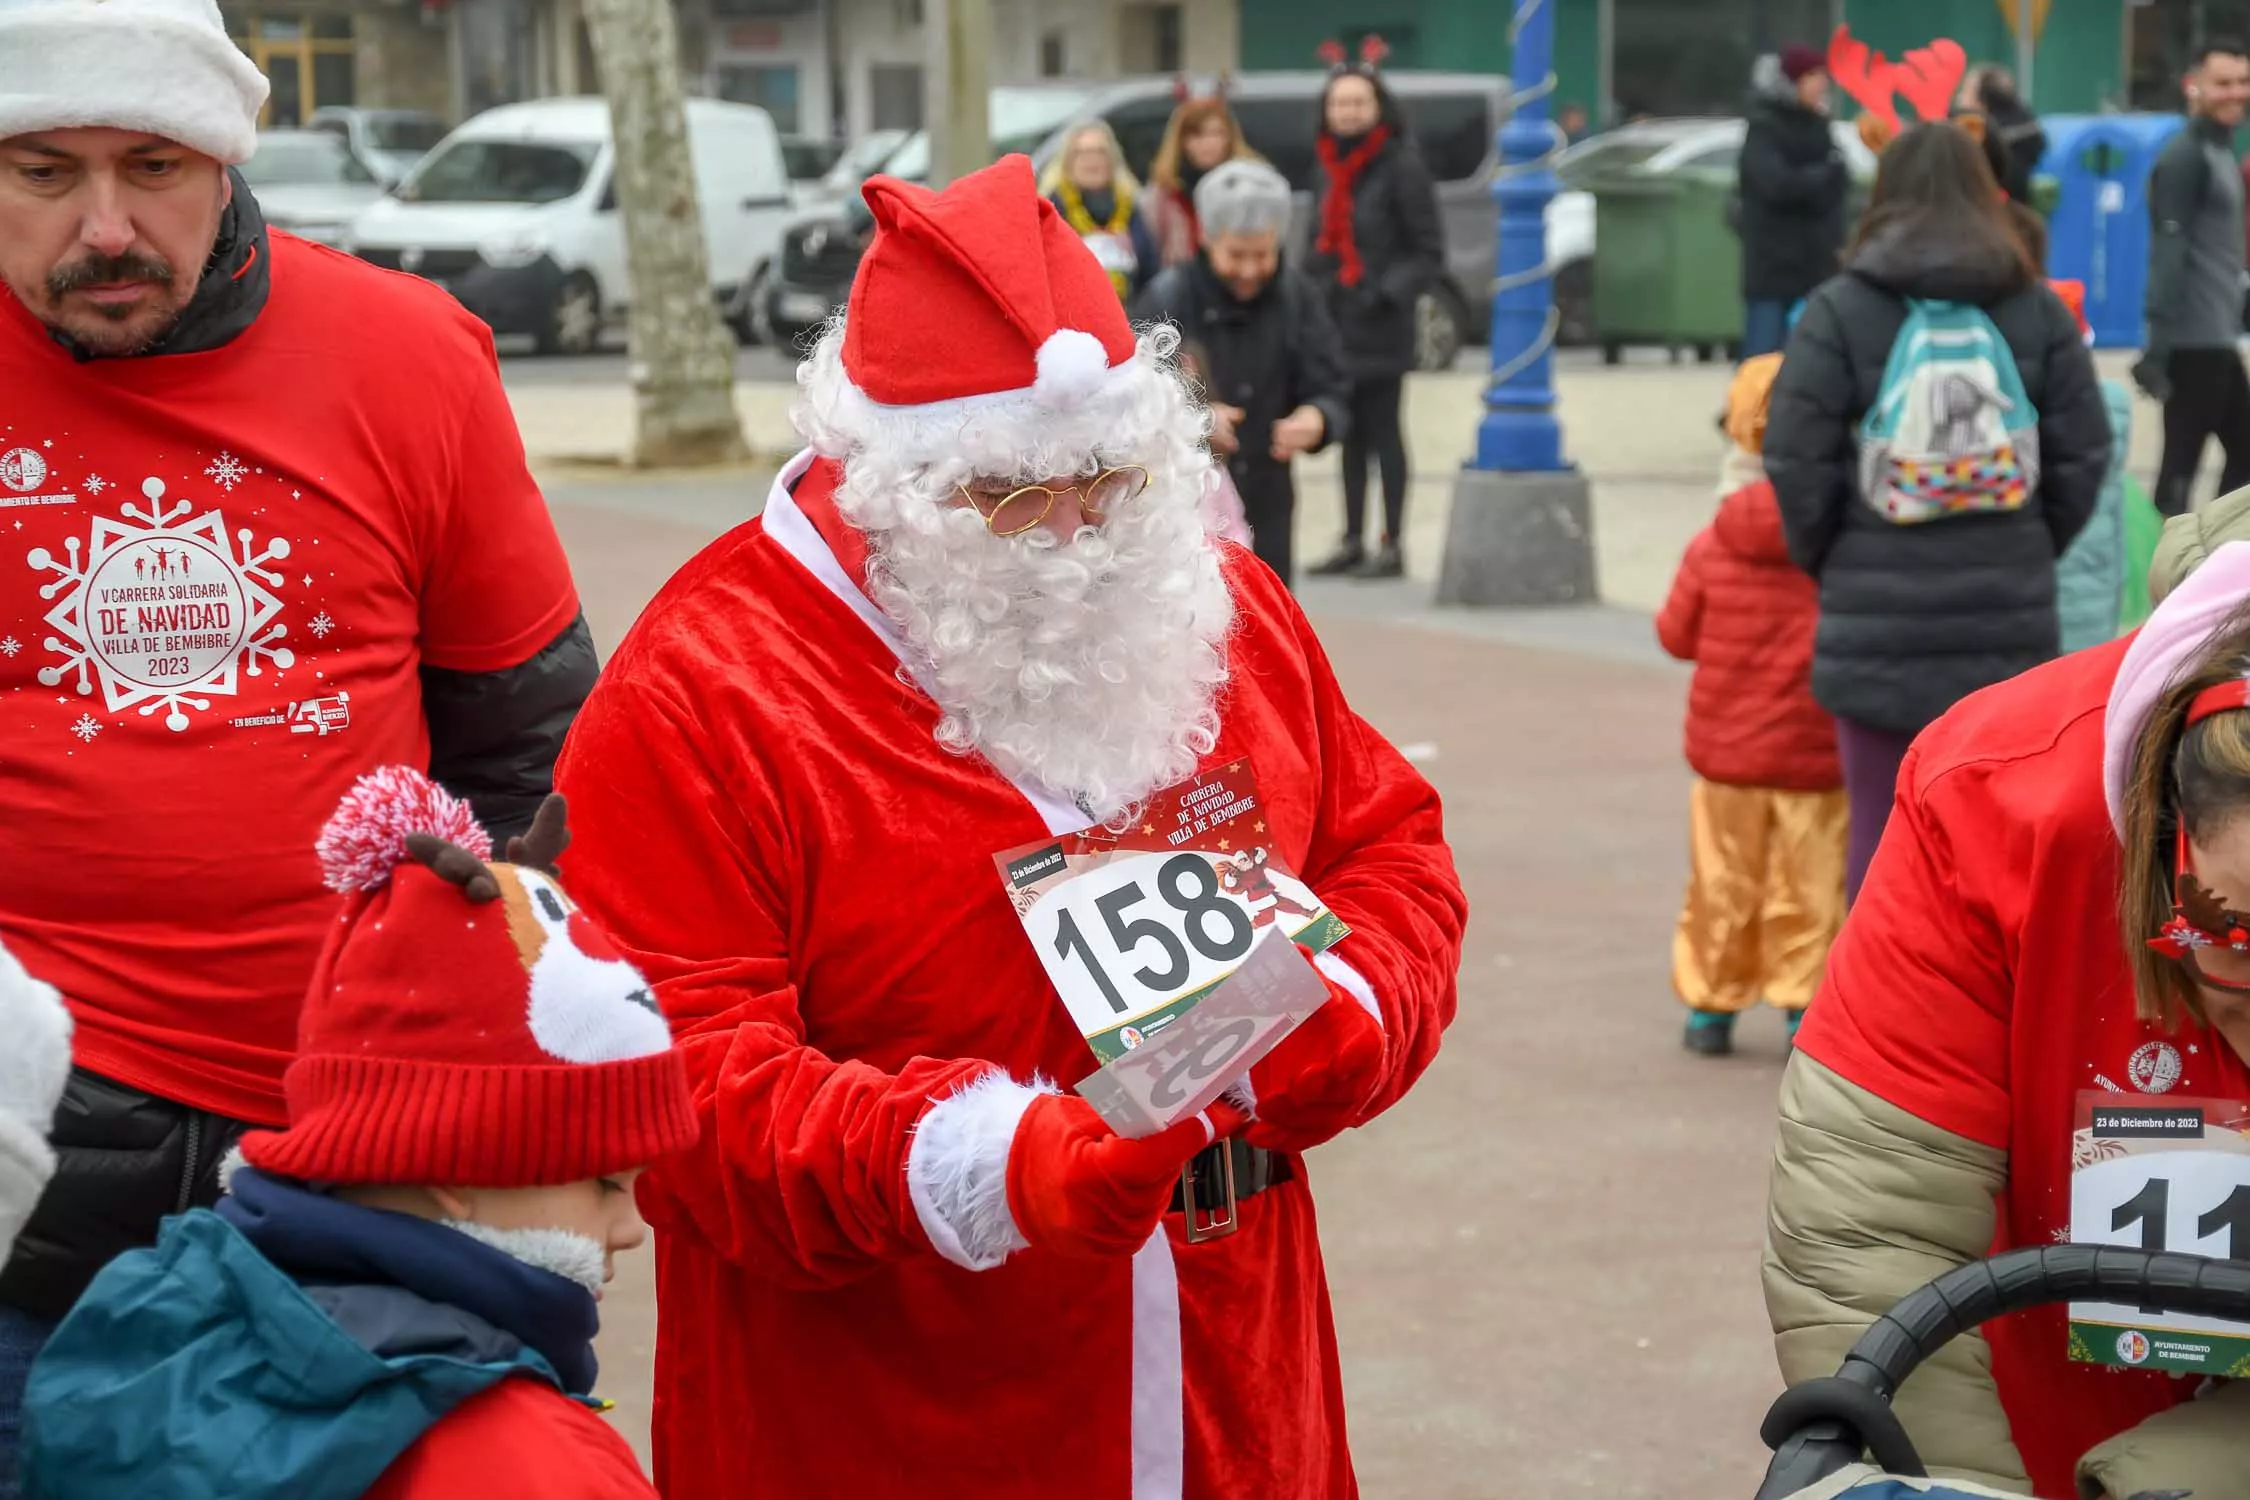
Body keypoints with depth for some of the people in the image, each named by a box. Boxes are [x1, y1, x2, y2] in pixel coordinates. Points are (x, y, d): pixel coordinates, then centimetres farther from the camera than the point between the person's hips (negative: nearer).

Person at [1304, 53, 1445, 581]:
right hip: (1336, 321, 7)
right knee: (1351, 435, 12)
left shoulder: (1402, 166, -9)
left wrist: (1389, 292, -19)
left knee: (1381, 432, -3)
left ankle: (1391, 546, 3)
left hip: (1380, 326, -7)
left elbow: (1429, 253, -8)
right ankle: (1352, 541, 19)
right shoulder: (1331, 166, 12)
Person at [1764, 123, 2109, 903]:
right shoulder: (2039, 310, 4)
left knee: (1882, 829, 5)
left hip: (1879, 614, -2)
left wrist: (1824, 557, 9)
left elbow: (1797, 461, -7)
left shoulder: (1840, 310, -5)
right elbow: (2085, 456, 4)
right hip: (2007, 614, 3)